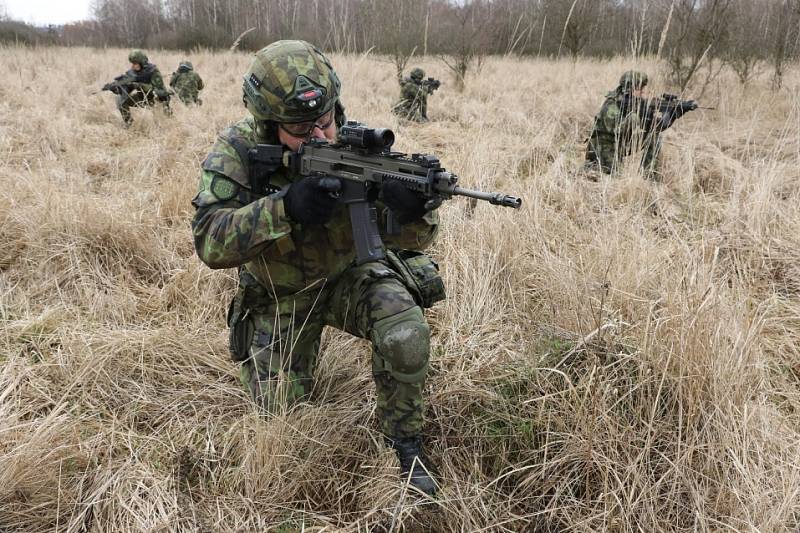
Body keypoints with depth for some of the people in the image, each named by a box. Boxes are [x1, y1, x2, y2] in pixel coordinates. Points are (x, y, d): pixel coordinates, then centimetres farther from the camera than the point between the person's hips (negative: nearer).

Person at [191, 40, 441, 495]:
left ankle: (405, 440, -2)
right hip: (281, 296, 1)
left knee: (408, 334, -28)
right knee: (280, 405, 2)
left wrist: (415, 211, -47)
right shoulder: (238, 152, -22)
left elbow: (409, 239, -21)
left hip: (351, 275, 0)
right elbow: (210, 242, -31)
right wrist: (284, 207, -47)